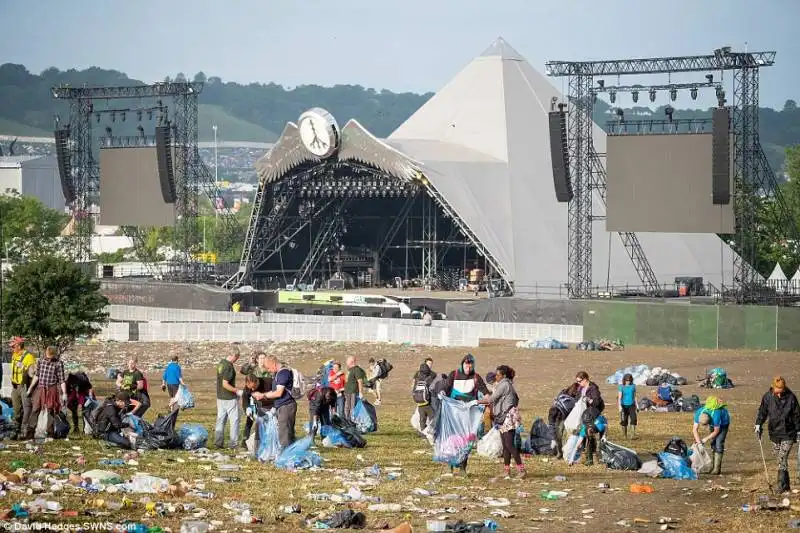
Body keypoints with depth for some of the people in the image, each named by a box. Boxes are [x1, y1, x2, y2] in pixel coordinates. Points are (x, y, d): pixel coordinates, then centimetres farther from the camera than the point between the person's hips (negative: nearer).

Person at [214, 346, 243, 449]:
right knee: (234, 420, 1)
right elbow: (225, 384, -24)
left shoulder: (221, 363, 7)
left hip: (220, 397, 8)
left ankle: (218, 442, 13)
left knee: (220, 419, 12)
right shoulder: (229, 367, -21)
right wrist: (237, 391, -16)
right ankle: (234, 443, 3)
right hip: (230, 398, -8)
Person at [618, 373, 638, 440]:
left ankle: (633, 434, -22)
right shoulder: (621, 387, -6)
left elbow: (634, 396, 13)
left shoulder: (633, 386, 4)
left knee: (633, 418, -18)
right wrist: (619, 406, -21)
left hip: (631, 405, 2)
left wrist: (636, 405, 16)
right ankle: (625, 435, 21)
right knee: (624, 421, 6)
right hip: (624, 405, -2)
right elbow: (619, 397, -11)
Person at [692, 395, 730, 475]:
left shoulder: (716, 416, -44)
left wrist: (706, 439, -22)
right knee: (713, 442, 5)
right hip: (714, 423, 6)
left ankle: (717, 468, -17)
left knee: (718, 443, -16)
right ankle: (714, 465, 14)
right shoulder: (698, 413, -30)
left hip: (723, 423, -6)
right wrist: (698, 442, -33)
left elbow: (716, 431, -27)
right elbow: (695, 429, -23)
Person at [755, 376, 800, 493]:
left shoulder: (791, 397, -8)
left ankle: (782, 486, -10)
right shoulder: (767, 397, -4)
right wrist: (758, 425, -6)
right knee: (780, 458, 9)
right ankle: (786, 485, 18)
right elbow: (762, 412, 5)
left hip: (788, 434, -3)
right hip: (774, 433, 3)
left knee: (782, 459, -12)